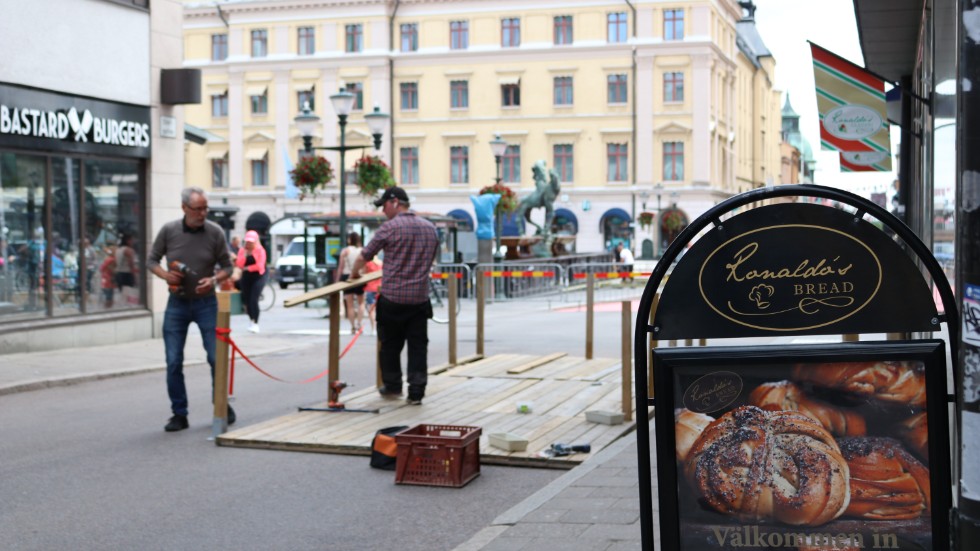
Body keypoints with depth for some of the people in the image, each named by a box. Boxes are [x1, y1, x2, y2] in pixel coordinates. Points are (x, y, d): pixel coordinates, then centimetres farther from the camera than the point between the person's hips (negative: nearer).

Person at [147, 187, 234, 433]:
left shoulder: (215, 232, -6)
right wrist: (165, 275, -14)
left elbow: (227, 266, 2)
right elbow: (151, 260, 6)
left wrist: (214, 280, -18)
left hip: (205, 302, -1)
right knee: (173, 362, 1)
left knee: (216, 358, -1)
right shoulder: (169, 231, -5)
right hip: (177, 303, 1)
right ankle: (179, 414, 12)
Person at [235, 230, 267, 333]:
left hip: (258, 277, -5)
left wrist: (247, 268, -10)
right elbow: (239, 264, -6)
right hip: (246, 278, 5)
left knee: (254, 300, -15)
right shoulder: (242, 250, 5)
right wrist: (245, 255, -17)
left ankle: (256, 324, -12)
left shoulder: (260, 250, -6)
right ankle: (252, 320, 25)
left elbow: (260, 265, -15)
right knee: (247, 300, 6)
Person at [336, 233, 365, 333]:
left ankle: (353, 327, 7)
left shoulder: (345, 251, -4)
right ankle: (358, 323, 0)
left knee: (350, 304, 6)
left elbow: (340, 267, -4)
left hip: (347, 277, -1)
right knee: (361, 302, 17)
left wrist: (337, 280, 3)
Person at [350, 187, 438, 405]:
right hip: (420, 297, 4)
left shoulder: (390, 227, -9)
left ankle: (392, 386, 22)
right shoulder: (430, 228, 8)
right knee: (418, 346, 6)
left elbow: (364, 256, -3)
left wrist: (354, 273, 16)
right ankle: (416, 392, 3)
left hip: (393, 298, -4)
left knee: (391, 344, 12)